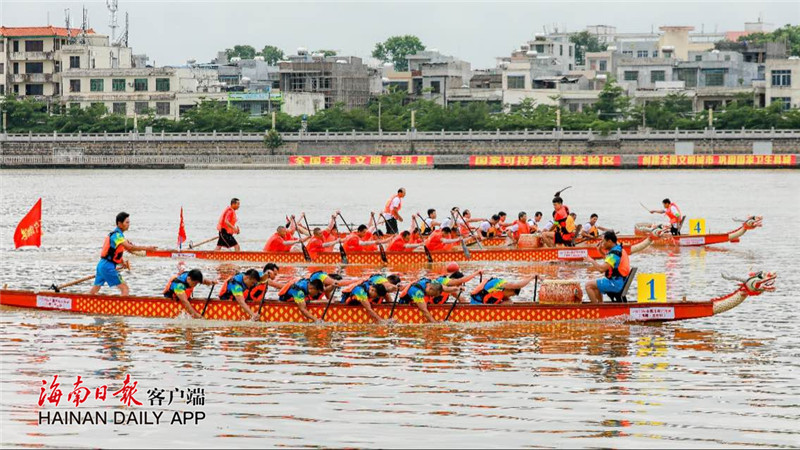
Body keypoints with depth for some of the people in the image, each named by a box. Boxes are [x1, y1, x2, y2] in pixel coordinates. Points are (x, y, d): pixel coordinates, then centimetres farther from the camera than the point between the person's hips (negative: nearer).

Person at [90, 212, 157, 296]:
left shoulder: (117, 234, 16)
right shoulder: (117, 235, -15)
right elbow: (129, 247, -27)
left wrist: (123, 262, 9)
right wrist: (147, 248, -28)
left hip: (101, 264, 10)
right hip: (108, 266, -10)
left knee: (95, 289, 18)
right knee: (125, 289, -9)